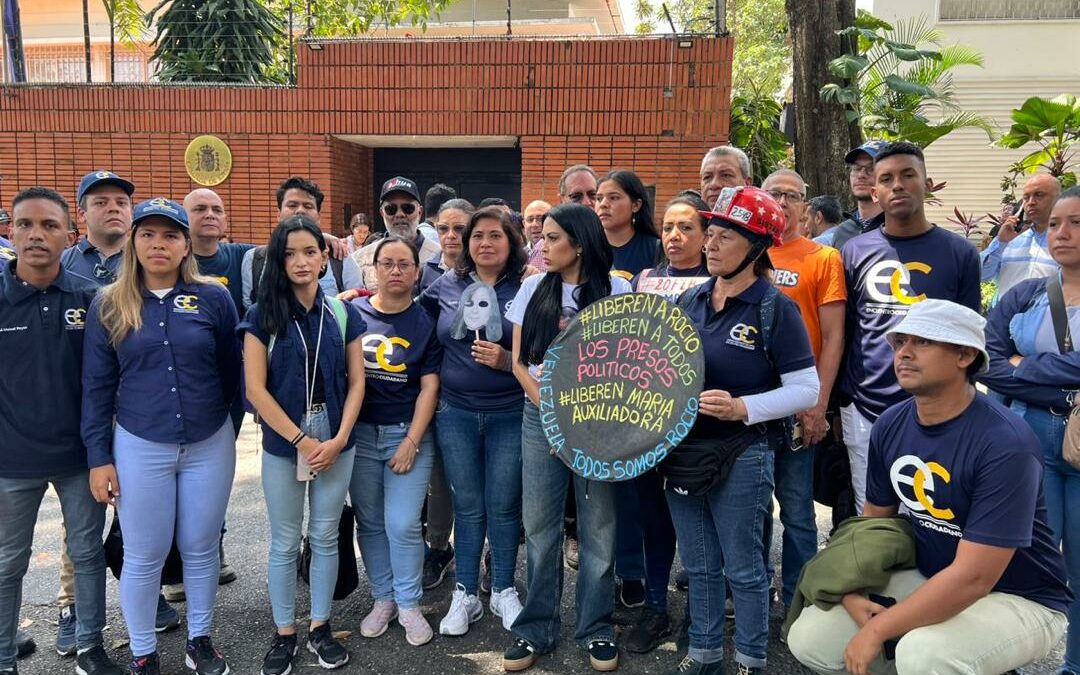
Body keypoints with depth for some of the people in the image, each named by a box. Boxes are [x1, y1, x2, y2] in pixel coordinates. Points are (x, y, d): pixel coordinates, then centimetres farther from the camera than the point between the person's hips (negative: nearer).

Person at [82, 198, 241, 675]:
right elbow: (96, 386, 1)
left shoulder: (214, 298, -4)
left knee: (201, 548, 13)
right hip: (139, 448, 0)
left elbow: (231, 372, 5)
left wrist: (228, 430, 10)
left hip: (210, 446, 0)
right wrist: (98, 458, -2)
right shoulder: (109, 306, -2)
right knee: (144, 557, 9)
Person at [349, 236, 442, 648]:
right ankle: (383, 599, 26)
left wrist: (412, 442, -8)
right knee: (370, 523, 9)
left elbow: (429, 386, -2)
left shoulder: (425, 322, 0)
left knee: (402, 525, -4)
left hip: (408, 432, -1)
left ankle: (409, 605, 13)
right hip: (359, 432, 2)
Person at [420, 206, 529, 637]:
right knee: (467, 507, 11)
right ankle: (466, 595, 24)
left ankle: (504, 591, 26)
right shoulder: (446, 287, 4)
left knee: (503, 507, 7)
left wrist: (508, 361, -19)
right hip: (456, 414, 2)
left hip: (509, 416, -2)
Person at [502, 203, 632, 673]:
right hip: (540, 417, 3)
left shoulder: (616, 290, -2)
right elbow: (519, 360, 6)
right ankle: (536, 628, 21)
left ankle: (595, 628, 20)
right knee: (539, 524, 7)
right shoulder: (533, 289, 7)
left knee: (598, 525, 4)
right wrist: (546, 404, -7)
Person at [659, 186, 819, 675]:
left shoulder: (775, 309, -11)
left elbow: (805, 390, -12)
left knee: (743, 568, 9)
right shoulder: (690, 300, 5)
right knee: (699, 566, 18)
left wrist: (742, 408, -23)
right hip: (682, 450, 5)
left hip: (740, 456, -5)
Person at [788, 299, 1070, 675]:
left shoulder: (1005, 444, -26)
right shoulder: (890, 426, -4)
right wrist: (853, 594, -8)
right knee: (809, 638, -3)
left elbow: (973, 578, -28)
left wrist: (877, 631, -23)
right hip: (925, 580, 7)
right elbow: (873, 520, 9)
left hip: (1018, 599, -7)